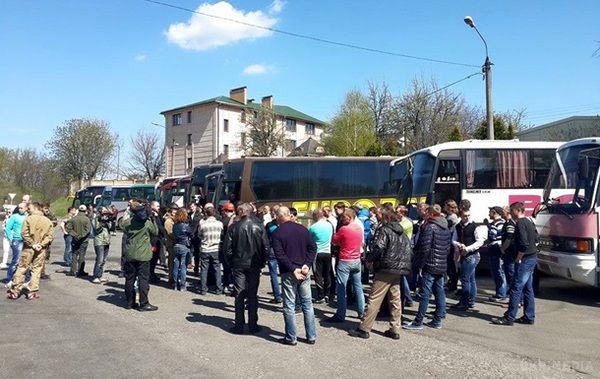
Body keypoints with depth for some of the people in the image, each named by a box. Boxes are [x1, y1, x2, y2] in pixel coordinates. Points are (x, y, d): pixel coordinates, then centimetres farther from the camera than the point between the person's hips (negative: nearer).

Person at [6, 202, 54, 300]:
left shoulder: (29, 219, -7)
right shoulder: (48, 221, 3)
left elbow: (24, 233, -15)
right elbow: (50, 236, -4)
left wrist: (32, 244, -10)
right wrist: (42, 244, -6)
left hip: (29, 248, -2)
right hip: (41, 250, 2)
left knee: (22, 268, 7)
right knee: (36, 270, 9)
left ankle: (15, 291, 12)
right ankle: (33, 292, 10)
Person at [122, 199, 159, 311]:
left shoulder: (127, 222, -3)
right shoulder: (148, 222, -10)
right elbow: (155, 232, 4)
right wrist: (152, 220, 14)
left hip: (130, 254, 3)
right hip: (143, 255, -3)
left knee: (130, 278, 11)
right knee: (143, 279, 1)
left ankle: (130, 302, 19)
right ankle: (143, 304, 3)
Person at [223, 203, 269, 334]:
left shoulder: (234, 227, -7)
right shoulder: (259, 226, -5)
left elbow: (228, 248, -6)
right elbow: (266, 247, -6)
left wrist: (231, 263, 7)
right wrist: (262, 262, 6)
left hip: (239, 265, -1)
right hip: (254, 266, 1)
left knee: (239, 295, 6)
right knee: (253, 295, 8)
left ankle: (239, 326, 8)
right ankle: (253, 325, 11)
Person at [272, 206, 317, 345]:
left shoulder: (277, 233, -8)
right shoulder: (303, 229, 5)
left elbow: (280, 255, -16)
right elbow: (313, 247, 1)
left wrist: (293, 269, -14)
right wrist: (307, 265, -5)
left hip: (288, 273, -4)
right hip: (304, 272, 4)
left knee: (289, 306, 5)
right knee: (307, 303, 11)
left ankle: (291, 338, 11)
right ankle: (311, 336, 16)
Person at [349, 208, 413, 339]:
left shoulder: (384, 230, -6)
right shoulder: (402, 233, 17)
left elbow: (377, 248, -16)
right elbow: (409, 251, 14)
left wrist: (369, 258, -1)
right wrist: (405, 265, 18)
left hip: (386, 269, -7)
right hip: (399, 270, 8)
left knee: (374, 300, -5)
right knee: (395, 300, 12)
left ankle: (364, 329, -2)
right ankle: (395, 330, 15)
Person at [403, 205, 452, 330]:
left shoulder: (430, 227, -13)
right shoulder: (446, 229, 11)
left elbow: (425, 248, -17)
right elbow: (449, 248, 14)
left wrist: (420, 265, -12)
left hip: (430, 265, -8)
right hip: (442, 266, 8)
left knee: (425, 294, -4)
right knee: (440, 293, 11)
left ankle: (418, 322, 1)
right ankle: (437, 321, 18)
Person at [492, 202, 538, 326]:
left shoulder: (520, 223, -16)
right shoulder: (529, 222, 16)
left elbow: (524, 244, -25)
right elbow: (535, 238, 22)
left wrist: (518, 258, -14)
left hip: (525, 260, -10)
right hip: (532, 258, 10)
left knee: (516, 289, -7)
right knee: (528, 289, 13)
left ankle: (509, 318, -4)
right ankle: (529, 317, 18)